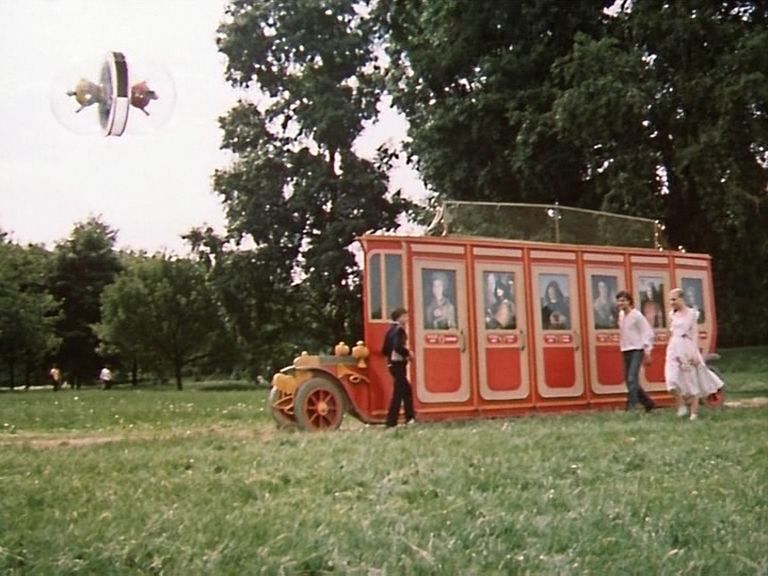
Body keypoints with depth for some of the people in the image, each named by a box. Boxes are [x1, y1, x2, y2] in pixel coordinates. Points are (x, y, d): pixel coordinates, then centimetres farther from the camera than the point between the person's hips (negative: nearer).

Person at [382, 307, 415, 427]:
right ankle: (391, 421, -4)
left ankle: (410, 418, 26)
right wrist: (408, 353, -13)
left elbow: (385, 350, 14)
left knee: (407, 390, 19)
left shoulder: (391, 330, 14)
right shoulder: (399, 330, -14)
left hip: (392, 363, 10)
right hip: (399, 364, -10)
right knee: (398, 392, -6)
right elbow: (398, 347, -29)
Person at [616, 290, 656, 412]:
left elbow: (647, 332, -10)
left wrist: (647, 350, -14)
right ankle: (648, 403, 25)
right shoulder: (621, 315, 10)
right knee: (628, 380, 10)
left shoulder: (637, 315, -10)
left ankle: (631, 407, -15)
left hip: (637, 351, -8)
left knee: (632, 379, -15)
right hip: (625, 351, 8)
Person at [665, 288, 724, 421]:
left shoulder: (691, 313, -1)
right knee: (672, 380, -13)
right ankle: (682, 405, 5)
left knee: (692, 380, 4)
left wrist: (695, 352, -12)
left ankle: (694, 412, 13)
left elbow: (695, 334, -4)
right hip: (674, 349, 3)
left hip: (688, 348, -3)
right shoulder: (672, 315, 10)